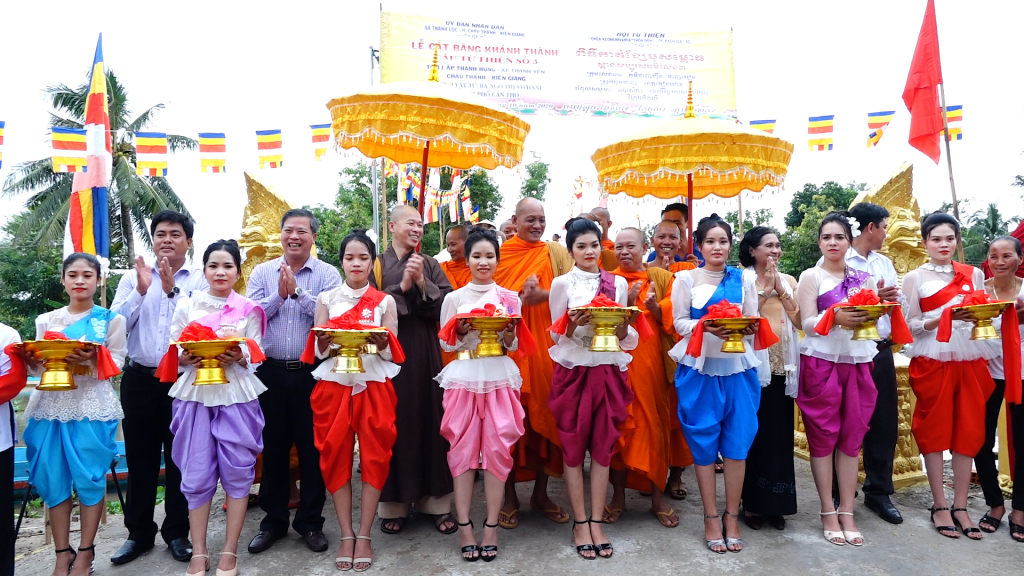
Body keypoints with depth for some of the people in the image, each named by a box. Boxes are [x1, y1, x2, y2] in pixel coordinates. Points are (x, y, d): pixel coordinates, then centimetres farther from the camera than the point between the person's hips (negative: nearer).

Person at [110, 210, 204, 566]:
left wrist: (172, 290, -20)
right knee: (140, 457, 10)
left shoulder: (202, 280, 1)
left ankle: (177, 531, 21)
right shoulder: (133, 277, 8)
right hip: (140, 380, 3)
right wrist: (141, 291, -14)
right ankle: (139, 532, 25)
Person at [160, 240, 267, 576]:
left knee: (237, 470, 0)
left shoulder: (249, 309, 5)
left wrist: (239, 357, -18)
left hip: (237, 396, -1)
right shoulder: (186, 305, 8)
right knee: (196, 473, 1)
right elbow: (172, 354, 7)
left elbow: (256, 357, 3)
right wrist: (187, 358, -13)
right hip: (195, 395, 1)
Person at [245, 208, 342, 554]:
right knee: (273, 447, 10)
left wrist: (297, 291, -18)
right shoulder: (262, 273, 9)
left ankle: (310, 522, 20)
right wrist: (279, 295, -14)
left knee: (312, 447, 5)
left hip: (312, 372, -2)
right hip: (270, 372, 2)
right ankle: (273, 521, 25)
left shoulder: (328, 274, 1)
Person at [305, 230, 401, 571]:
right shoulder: (326, 299, 7)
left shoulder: (385, 301, 5)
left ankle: (364, 536, 9)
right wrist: (328, 339, -18)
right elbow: (318, 350, 3)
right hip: (334, 385, 1)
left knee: (374, 457, -2)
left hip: (374, 385, -1)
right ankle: (346, 536, 12)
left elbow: (392, 352, 0)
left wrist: (380, 341, -21)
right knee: (336, 457, 1)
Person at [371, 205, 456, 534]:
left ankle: (436, 501, 12)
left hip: (425, 355, 1)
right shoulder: (376, 266, 6)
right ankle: (393, 504, 12)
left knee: (430, 421, 3)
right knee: (394, 424, 0)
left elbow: (447, 306, -1)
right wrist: (402, 286, -12)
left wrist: (422, 282, -12)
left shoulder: (430, 265, 10)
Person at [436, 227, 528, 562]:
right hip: (463, 378, 0)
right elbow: (445, 344, 7)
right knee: (463, 449, -1)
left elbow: (513, 346, 8)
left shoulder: (510, 298, 6)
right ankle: (465, 526, 9)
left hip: (499, 378, 0)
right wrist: (460, 333, -12)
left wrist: (508, 331, -13)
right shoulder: (454, 298, 6)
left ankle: (491, 526, 8)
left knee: (497, 449, -2)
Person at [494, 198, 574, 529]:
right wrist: (520, 297, -16)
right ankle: (510, 498, 15)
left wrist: (542, 295, -19)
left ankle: (541, 493, 22)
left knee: (546, 415, 6)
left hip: (547, 345, 1)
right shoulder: (499, 254, 6)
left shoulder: (556, 253, 9)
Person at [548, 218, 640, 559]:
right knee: (573, 447, 4)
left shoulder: (618, 283, 6)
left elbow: (626, 338, 8)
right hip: (573, 372, -2)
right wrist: (573, 326, -21)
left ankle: (596, 523, 17)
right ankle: (580, 523, 17)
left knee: (603, 447, 6)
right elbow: (557, 335, -1)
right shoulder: (562, 283, -1)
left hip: (608, 372, 2)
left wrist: (623, 328, -14)